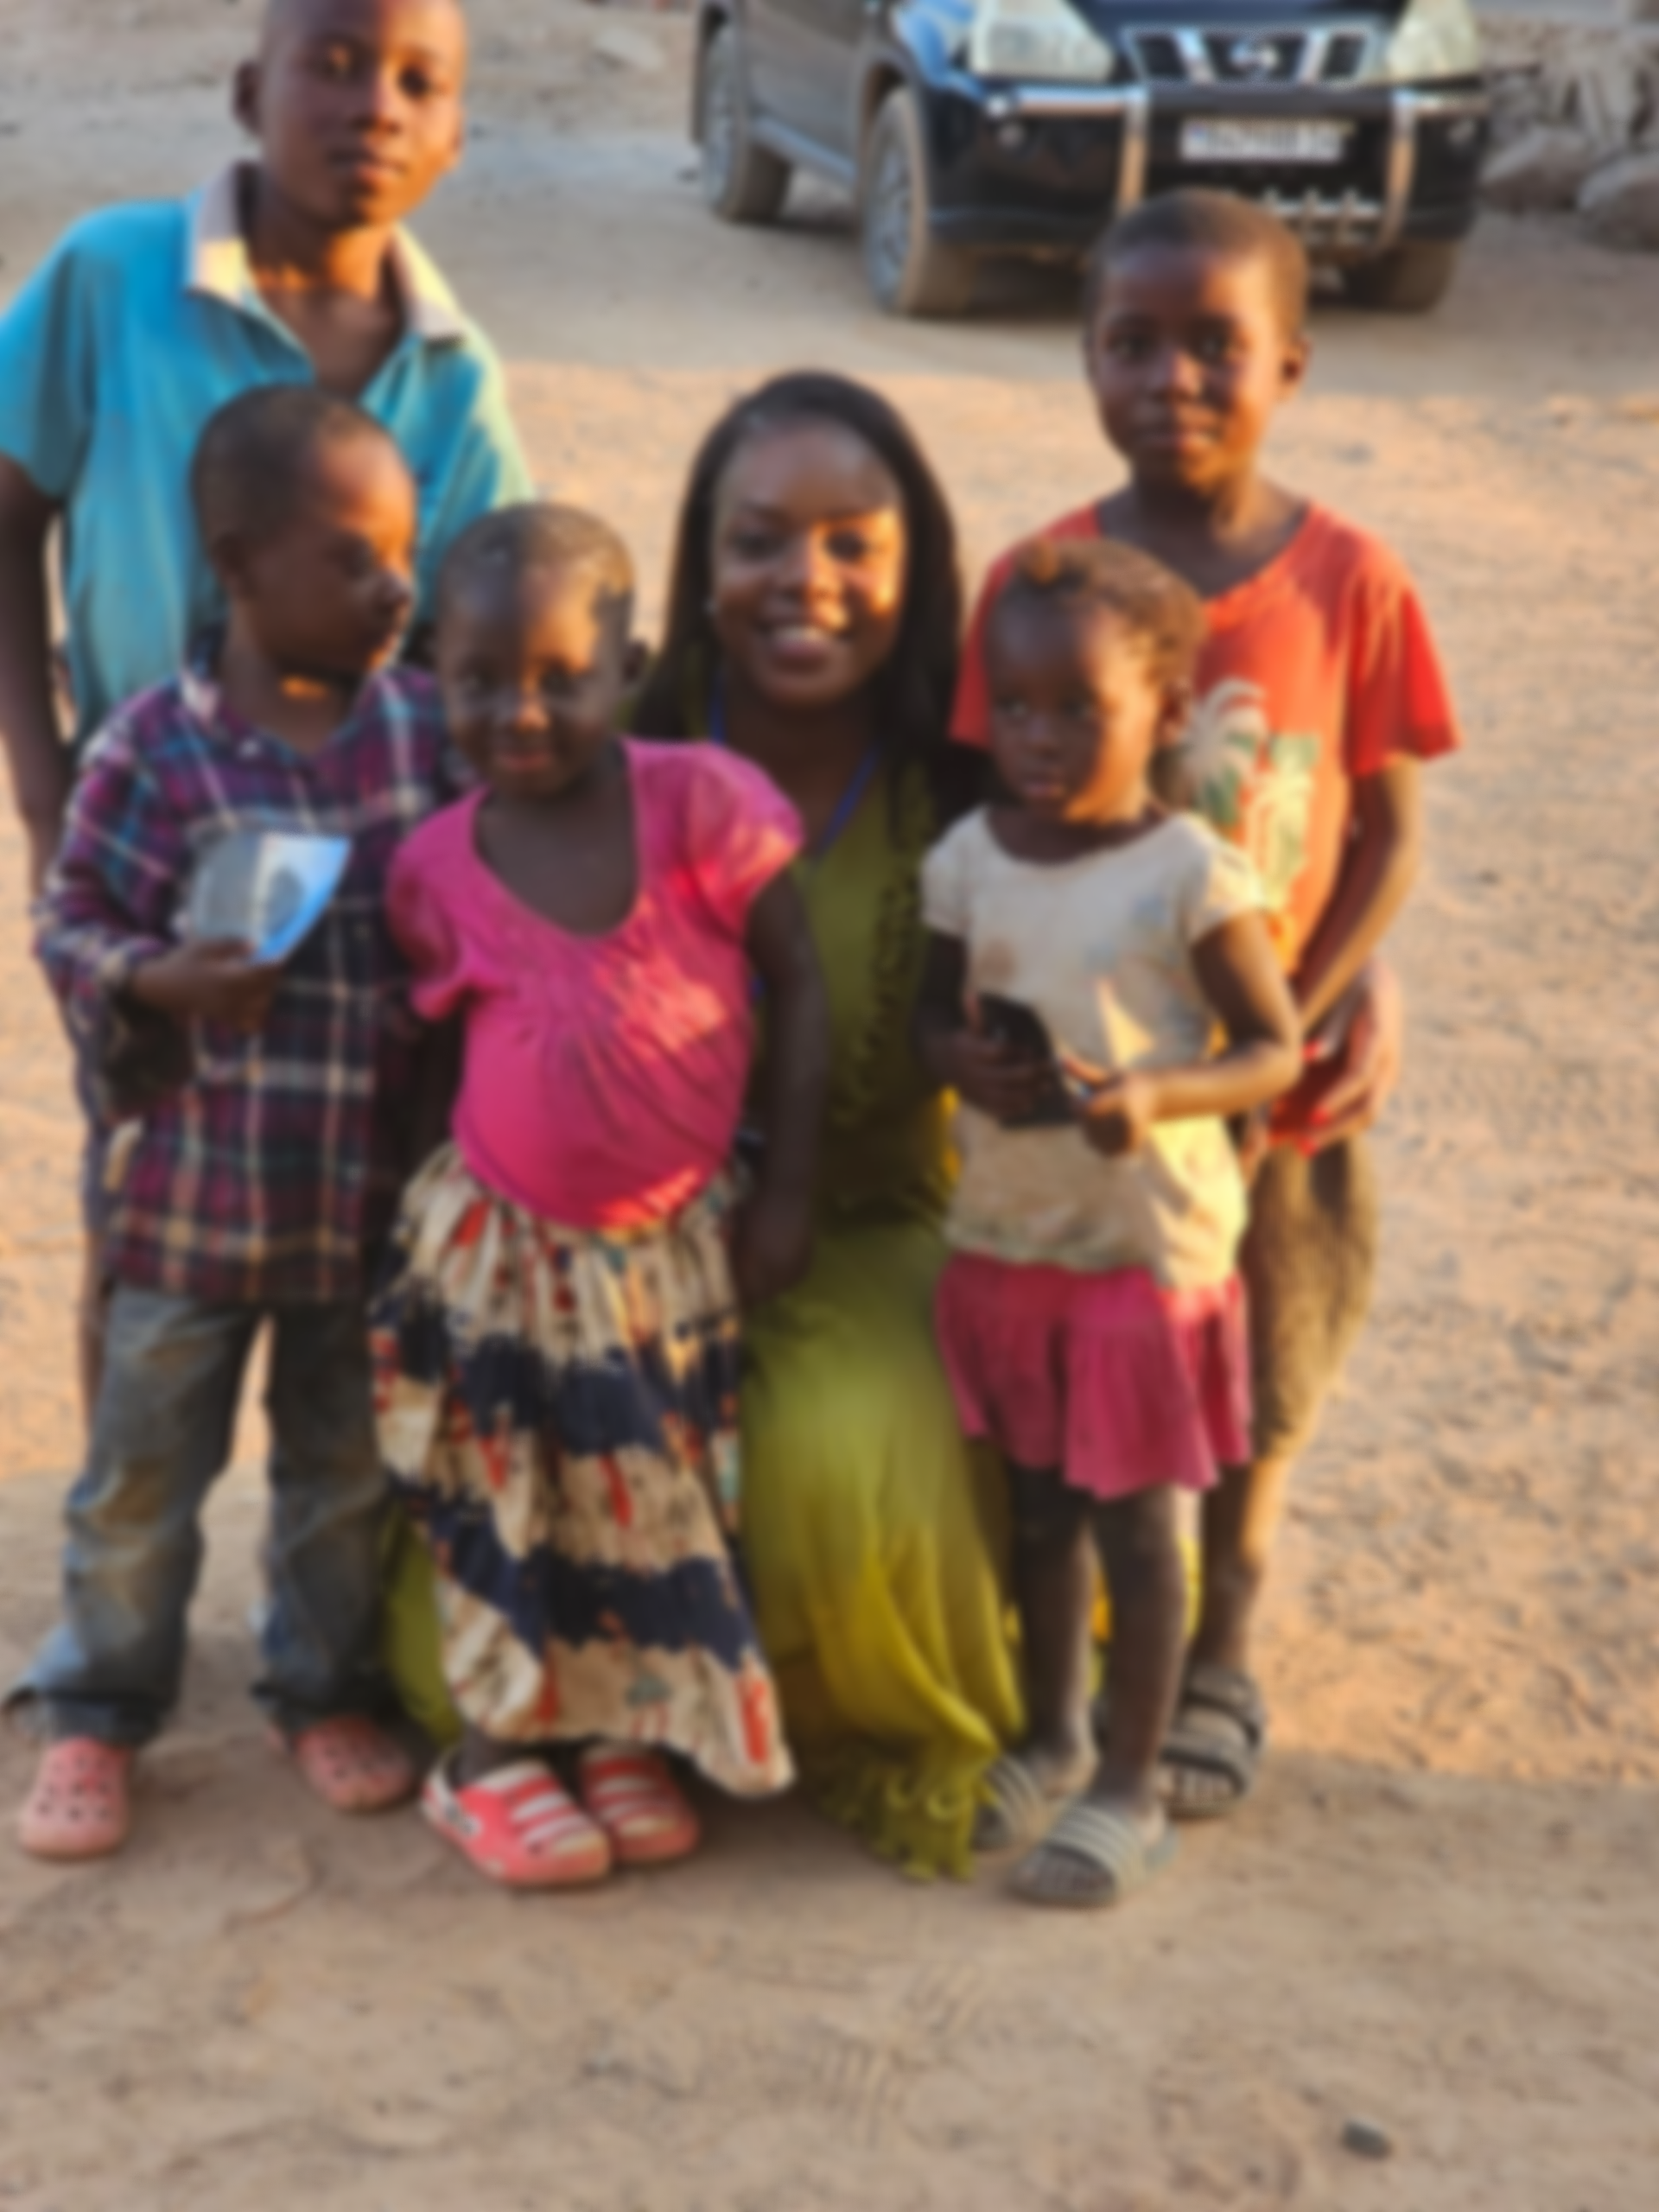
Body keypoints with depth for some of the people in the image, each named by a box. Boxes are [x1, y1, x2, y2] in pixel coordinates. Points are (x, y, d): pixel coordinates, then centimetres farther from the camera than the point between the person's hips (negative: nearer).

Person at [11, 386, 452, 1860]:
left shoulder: (429, 729, -3)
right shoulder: (155, 745, -10)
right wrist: (153, 983, -21)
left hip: (372, 1194, 2)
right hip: (194, 1188, -2)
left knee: (347, 1470, 17)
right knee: (142, 1473, 10)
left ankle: (329, 1692, 36)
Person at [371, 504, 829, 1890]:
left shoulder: (701, 804, -16)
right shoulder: (438, 866, -9)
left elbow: (799, 991, -9)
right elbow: (437, 1035, 6)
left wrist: (785, 1195, -8)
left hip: (669, 1243, 0)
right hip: (501, 1244, 1)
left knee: (660, 1505, 11)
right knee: (505, 1506, 10)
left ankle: (631, 1739, 31)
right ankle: (491, 1756, 26)